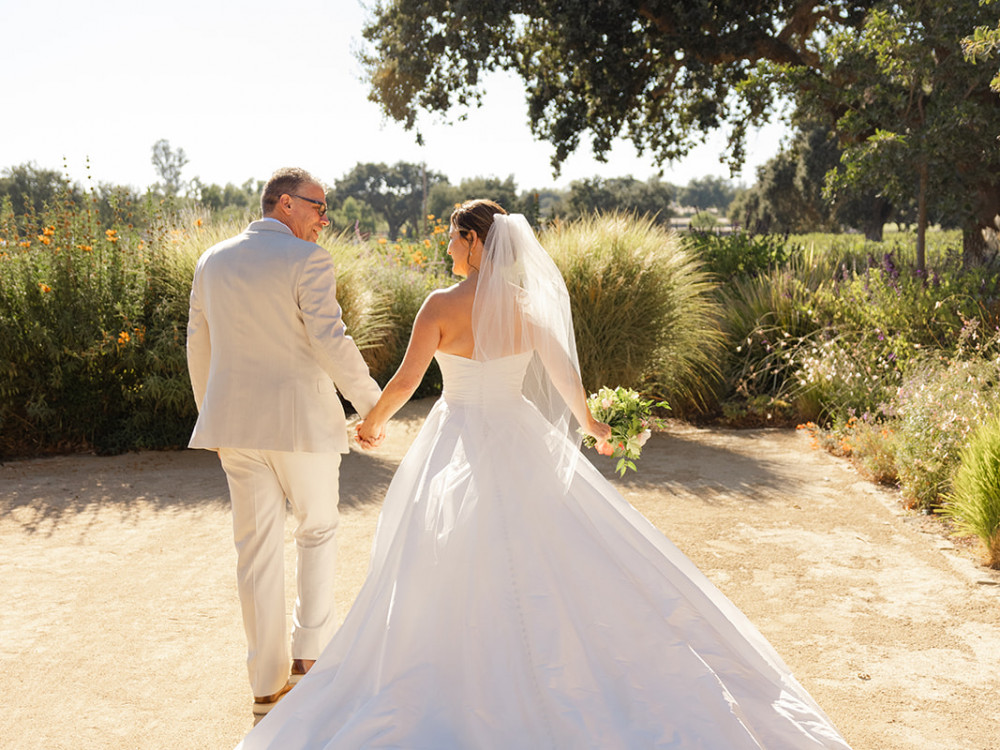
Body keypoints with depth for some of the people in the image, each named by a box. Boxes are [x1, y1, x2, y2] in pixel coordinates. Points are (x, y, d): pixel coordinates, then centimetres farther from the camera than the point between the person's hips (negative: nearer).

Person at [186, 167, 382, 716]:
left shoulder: (213, 261, 9)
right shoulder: (308, 260, -10)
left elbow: (198, 344, 14)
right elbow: (330, 341, -17)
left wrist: (210, 413, 24)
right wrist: (371, 402, -7)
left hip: (234, 421, 5)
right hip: (301, 418, -5)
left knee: (257, 547, 10)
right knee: (317, 531, 17)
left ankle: (267, 681, 16)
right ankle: (311, 650, 13)